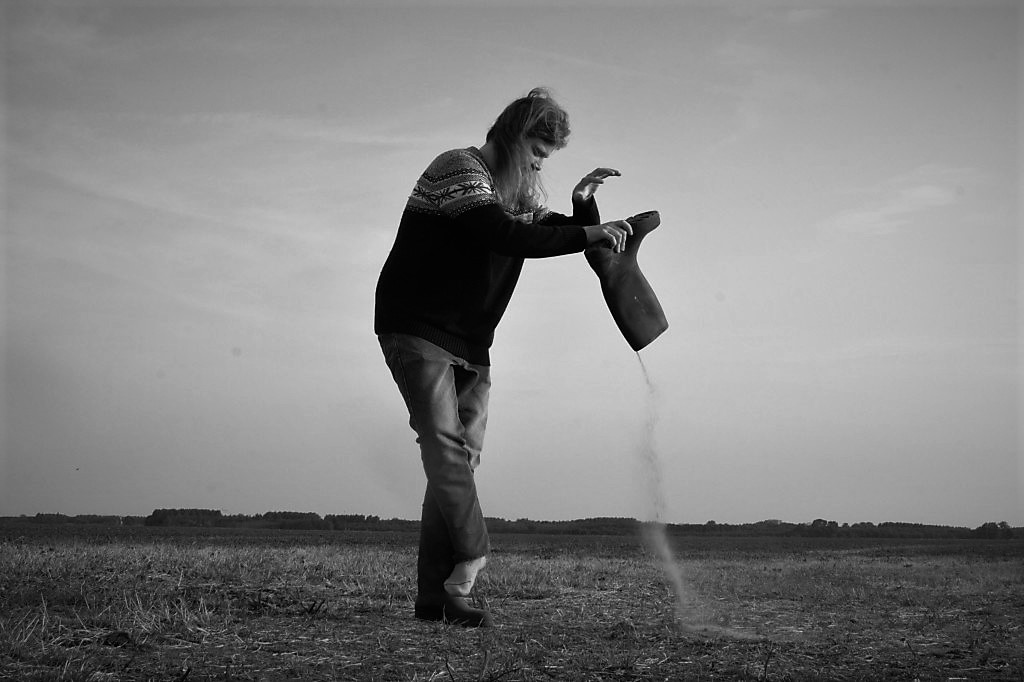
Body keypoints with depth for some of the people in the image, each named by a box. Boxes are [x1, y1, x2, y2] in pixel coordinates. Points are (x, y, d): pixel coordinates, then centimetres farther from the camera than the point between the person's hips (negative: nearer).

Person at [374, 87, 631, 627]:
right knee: (444, 441, -21)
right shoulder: (458, 170, -14)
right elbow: (504, 235, -29)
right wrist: (586, 234, -30)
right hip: (416, 328, -8)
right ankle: (471, 560, -28)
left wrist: (584, 207, -5)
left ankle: (435, 596, -2)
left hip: (470, 341, 8)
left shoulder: (522, 192, 13)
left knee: (461, 458, -1)